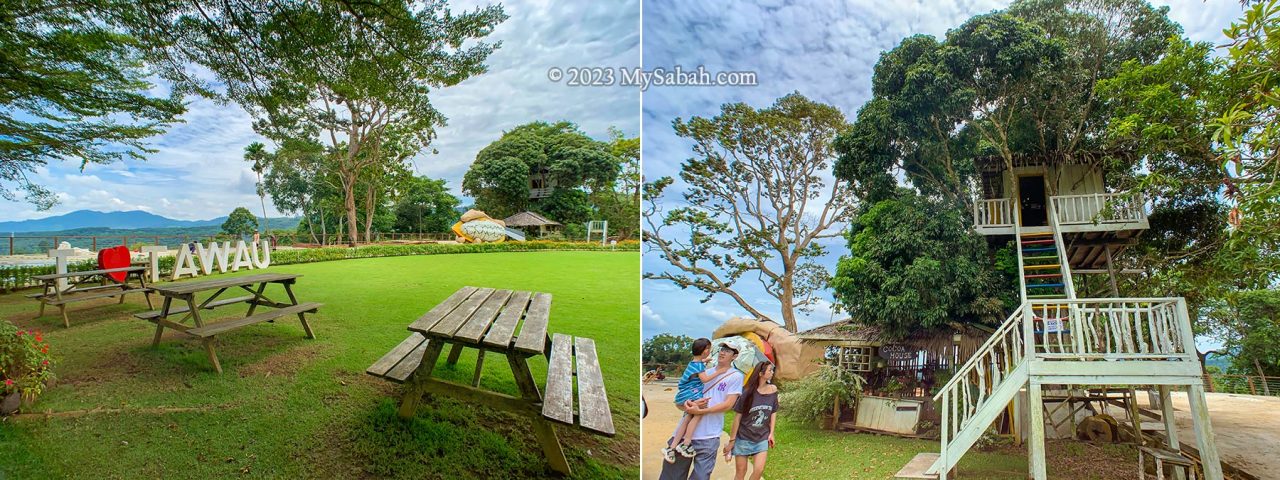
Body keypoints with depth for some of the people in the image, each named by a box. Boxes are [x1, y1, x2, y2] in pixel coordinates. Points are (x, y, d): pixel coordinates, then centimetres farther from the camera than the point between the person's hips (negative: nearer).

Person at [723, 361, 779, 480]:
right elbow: (737, 417, -9)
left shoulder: (773, 390, -4)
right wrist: (731, 440, -7)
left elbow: (773, 412, 8)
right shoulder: (748, 394, -14)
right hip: (743, 438, -3)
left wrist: (771, 433, 1)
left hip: (762, 439, 3)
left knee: (759, 470, -8)